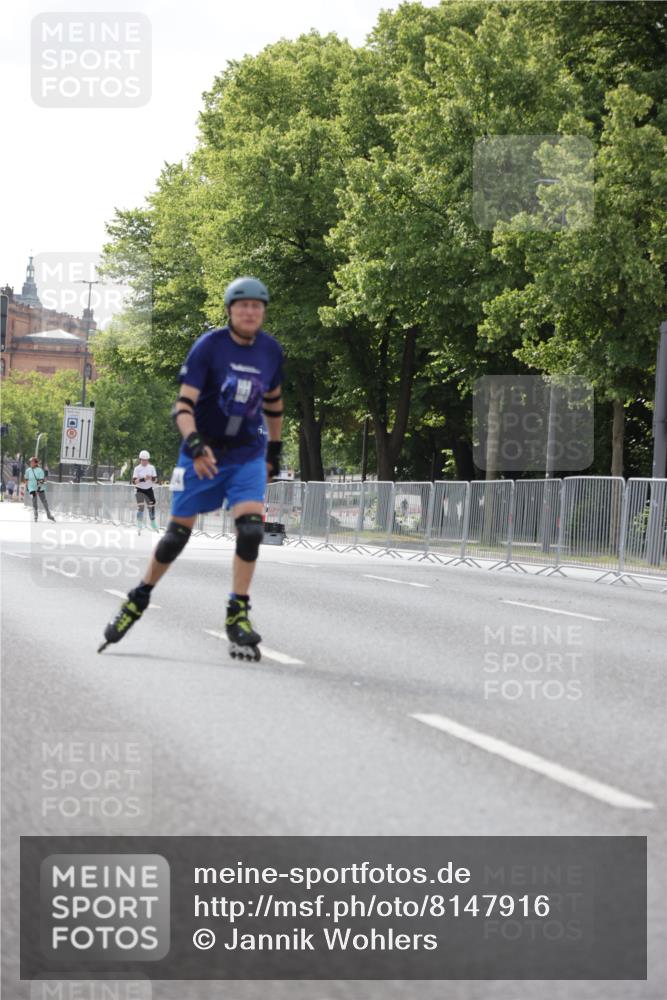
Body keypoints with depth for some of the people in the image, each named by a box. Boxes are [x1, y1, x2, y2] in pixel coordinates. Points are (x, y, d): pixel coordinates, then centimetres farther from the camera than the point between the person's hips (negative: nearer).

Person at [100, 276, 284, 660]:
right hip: (202, 451, -2)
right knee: (178, 532, 3)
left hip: (248, 453, 2)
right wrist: (194, 444, -36)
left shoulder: (272, 351, -1)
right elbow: (183, 404, -19)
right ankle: (139, 599, 25)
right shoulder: (209, 346, -14)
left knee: (251, 527, -18)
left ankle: (238, 614, -7)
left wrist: (275, 450, 21)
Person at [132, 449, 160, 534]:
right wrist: (143, 479, -30)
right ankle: (139, 527, -9)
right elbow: (134, 482, -16)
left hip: (149, 489, 3)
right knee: (140, 507, -15)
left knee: (151, 506, 10)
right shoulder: (137, 469, -10)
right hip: (139, 490, -3)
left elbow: (155, 480, -2)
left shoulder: (151, 467, -1)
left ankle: (153, 525, 30)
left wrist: (151, 478, -25)